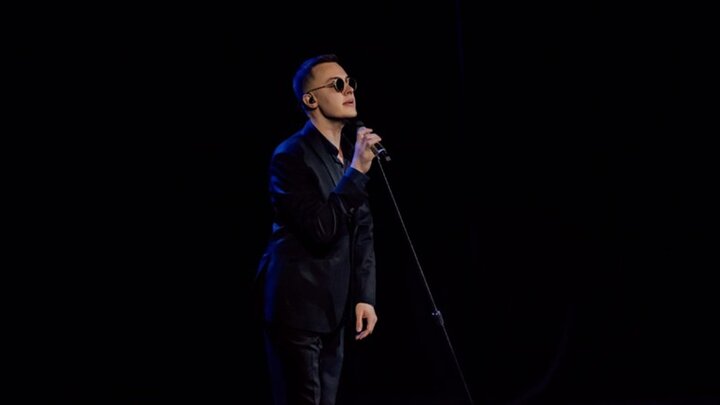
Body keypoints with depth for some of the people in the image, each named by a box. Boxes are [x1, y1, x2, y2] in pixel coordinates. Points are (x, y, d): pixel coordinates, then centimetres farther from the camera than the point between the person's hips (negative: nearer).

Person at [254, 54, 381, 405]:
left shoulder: (351, 151, 11)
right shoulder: (291, 156, -13)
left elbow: (363, 234, 13)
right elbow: (321, 231, -22)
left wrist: (364, 296, 5)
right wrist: (357, 171, -22)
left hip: (332, 308, 8)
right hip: (296, 307, -8)